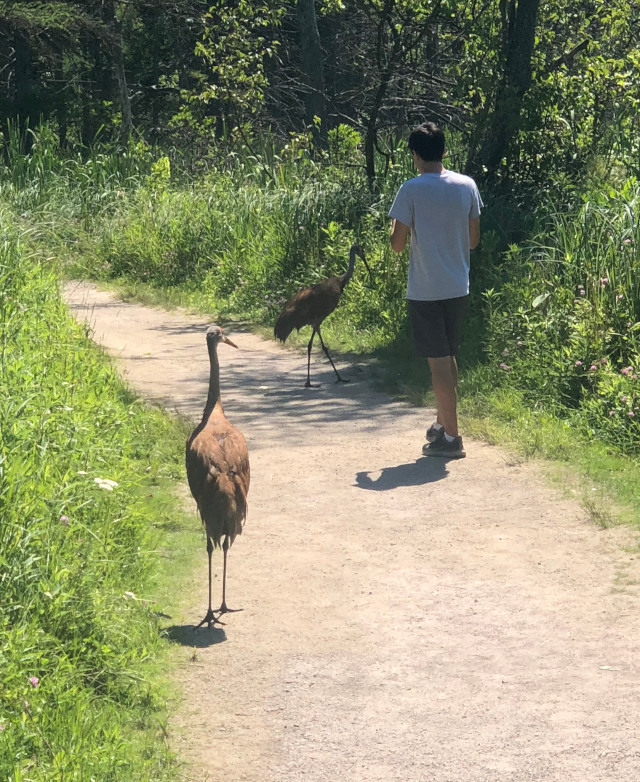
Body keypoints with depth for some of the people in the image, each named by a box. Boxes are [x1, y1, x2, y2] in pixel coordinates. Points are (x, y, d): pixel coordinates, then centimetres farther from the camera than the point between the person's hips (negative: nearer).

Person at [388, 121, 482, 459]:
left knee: (439, 360, -1)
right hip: (458, 287, 5)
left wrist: (395, 230, 12)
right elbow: (473, 239, 6)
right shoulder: (467, 186, 0)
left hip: (425, 290, -5)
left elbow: (398, 243, -10)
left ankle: (450, 437, 0)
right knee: (449, 356, 19)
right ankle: (442, 423, 32)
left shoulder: (411, 190, -13)